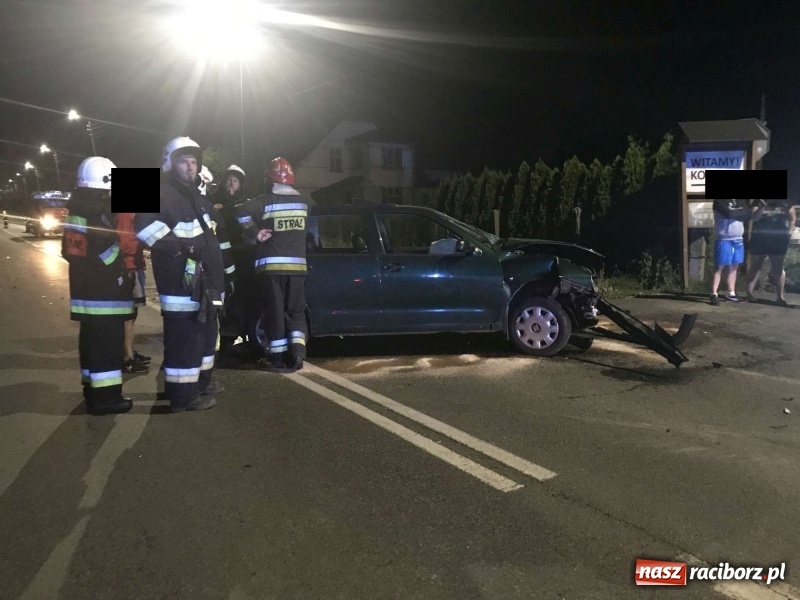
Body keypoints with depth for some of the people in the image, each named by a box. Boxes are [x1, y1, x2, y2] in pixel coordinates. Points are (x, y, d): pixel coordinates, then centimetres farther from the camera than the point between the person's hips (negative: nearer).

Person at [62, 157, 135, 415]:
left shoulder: (77, 212, 14)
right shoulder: (99, 215, -18)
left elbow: (69, 251, 20)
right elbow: (109, 254, -21)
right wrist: (122, 277, -10)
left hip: (84, 290, 10)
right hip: (104, 294, -10)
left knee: (91, 341, 17)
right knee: (107, 343, -5)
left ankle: (93, 390, 28)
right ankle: (105, 397, -1)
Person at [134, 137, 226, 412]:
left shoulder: (197, 196, 20)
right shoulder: (162, 193, -10)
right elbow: (144, 224, -28)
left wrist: (219, 274, 24)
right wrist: (180, 246, -26)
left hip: (205, 278, 10)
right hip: (181, 279, -10)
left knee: (205, 332, 19)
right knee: (184, 336, -9)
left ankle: (201, 379, 33)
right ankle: (183, 393, -1)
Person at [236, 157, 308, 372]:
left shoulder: (266, 200, -7)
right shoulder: (301, 202, 10)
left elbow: (242, 211, -22)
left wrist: (254, 233, -11)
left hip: (271, 265, -4)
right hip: (297, 264, 4)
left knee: (274, 312, 3)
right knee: (296, 311, 12)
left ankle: (278, 358, 7)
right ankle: (297, 352, 0)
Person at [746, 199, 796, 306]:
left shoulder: (785, 202, 6)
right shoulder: (759, 202, 2)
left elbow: (792, 218, 13)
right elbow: (754, 217, -11)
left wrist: (789, 232, 2)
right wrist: (762, 206, -26)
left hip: (778, 239, 1)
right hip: (759, 238, -1)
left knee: (778, 268, 3)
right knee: (755, 267, 5)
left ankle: (780, 297, 7)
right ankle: (749, 293, 9)